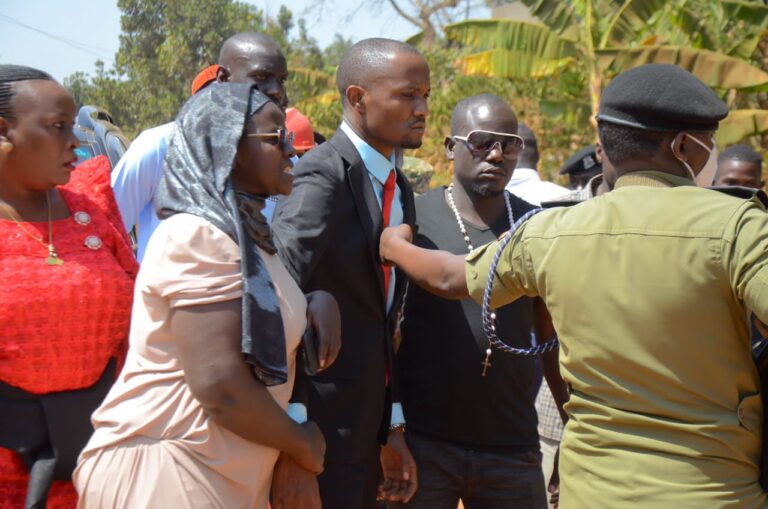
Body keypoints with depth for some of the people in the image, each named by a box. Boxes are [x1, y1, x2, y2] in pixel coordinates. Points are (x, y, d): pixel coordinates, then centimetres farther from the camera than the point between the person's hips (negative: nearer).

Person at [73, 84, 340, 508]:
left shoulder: (245, 232, 11)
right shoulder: (200, 236, -19)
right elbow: (220, 386, -25)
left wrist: (319, 303, 1)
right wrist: (301, 444, -9)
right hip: (167, 470, -9)